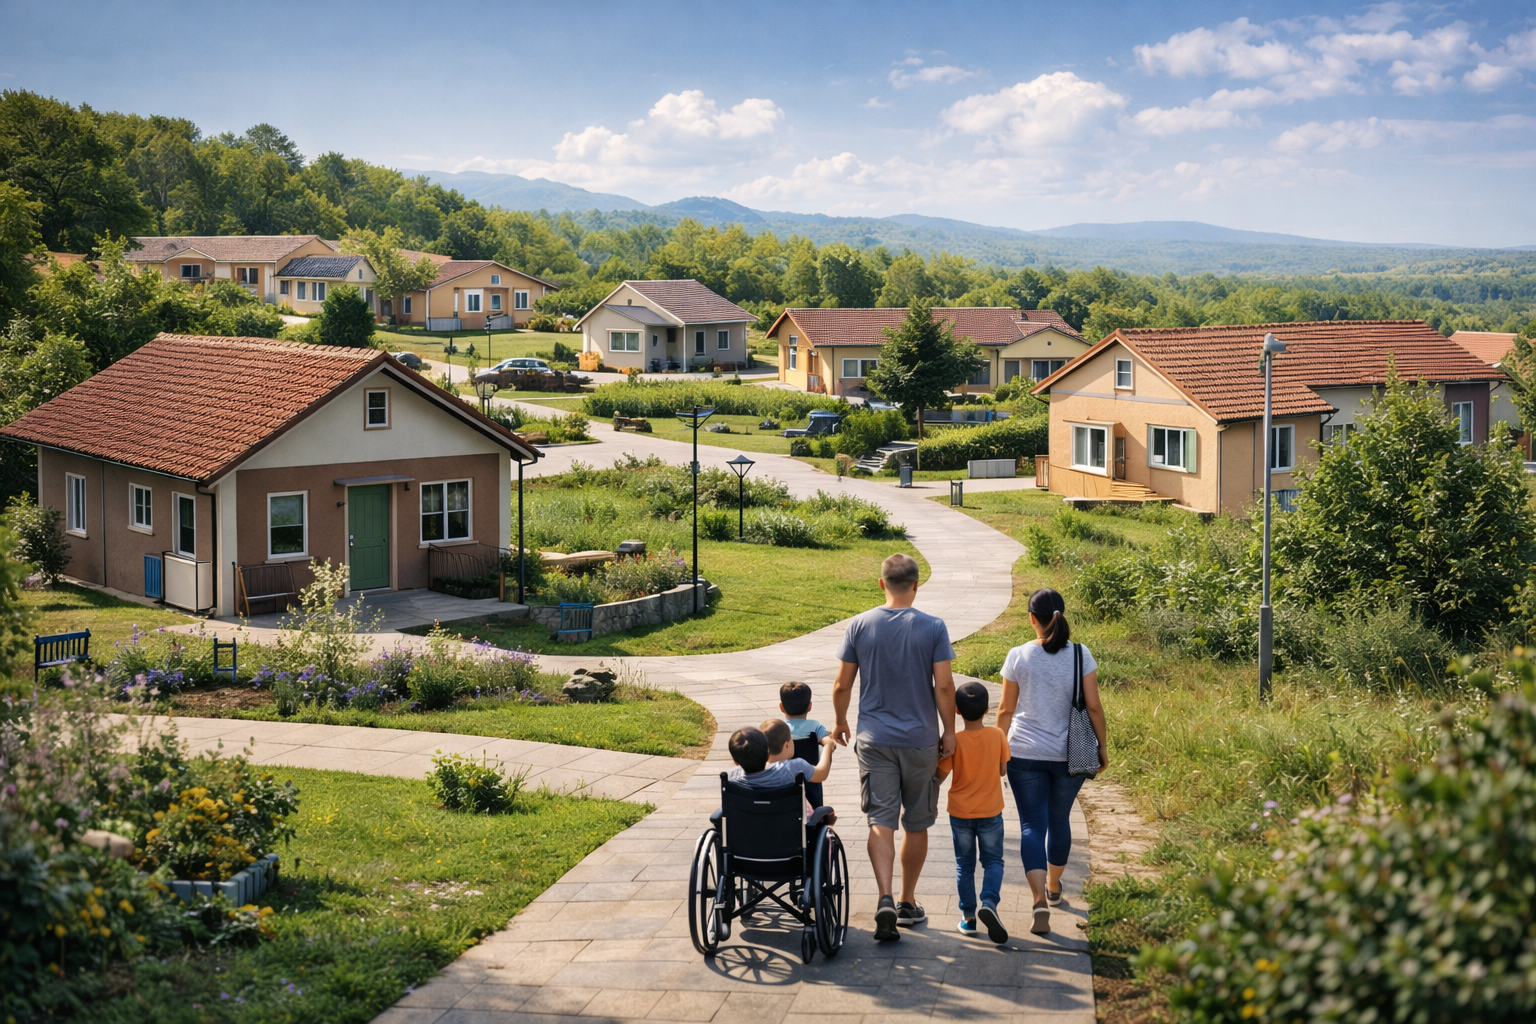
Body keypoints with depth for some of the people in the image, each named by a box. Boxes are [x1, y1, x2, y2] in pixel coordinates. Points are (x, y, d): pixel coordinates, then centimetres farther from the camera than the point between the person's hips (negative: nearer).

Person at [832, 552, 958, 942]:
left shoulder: (859, 625, -3)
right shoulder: (933, 627, -7)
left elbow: (842, 684, 1)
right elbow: (944, 685, -9)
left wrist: (841, 723, 17)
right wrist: (949, 731, 3)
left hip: (874, 738, 0)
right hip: (921, 740, 0)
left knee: (881, 821, 0)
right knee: (916, 824, 13)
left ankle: (885, 898, -19)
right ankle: (908, 903, 23)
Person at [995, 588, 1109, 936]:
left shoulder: (1018, 657, -9)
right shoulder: (1080, 655, -7)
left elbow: (1006, 710, -3)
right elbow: (1094, 706, -5)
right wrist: (1102, 745, 8)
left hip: (1025, 754, -2)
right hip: (1070, 754, 2)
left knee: (1032, 824, 1)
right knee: (1059, 819, 20)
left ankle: (1040, 898, -16)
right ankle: (1053, 887, 39)